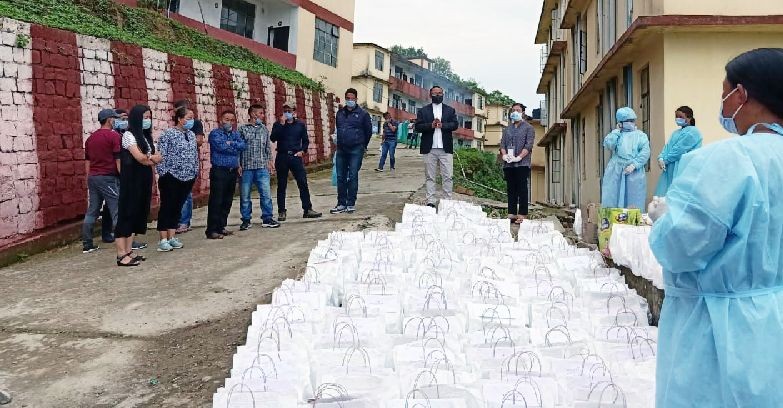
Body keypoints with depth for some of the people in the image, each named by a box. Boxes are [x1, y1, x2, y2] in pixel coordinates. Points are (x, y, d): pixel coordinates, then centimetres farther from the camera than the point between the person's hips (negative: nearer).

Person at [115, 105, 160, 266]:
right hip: (131, 181, -8)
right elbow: (140, 157, -18)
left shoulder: (145, 136, 15)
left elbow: (156, 158, 7)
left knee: (137, 213, 8)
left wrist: (148, 159, -13)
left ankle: (129, 252, 14)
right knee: (126, 213, -7)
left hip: (143, 180, 8)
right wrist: (152, 158, 0)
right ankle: (122, 255, -6)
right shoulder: (129, 135, -9)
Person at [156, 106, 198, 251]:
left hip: (187, 178, 6)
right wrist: (163, 175, -14)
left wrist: (195, 172, 13)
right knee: (167, 207, -1)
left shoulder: (191, 135, 11)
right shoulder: (168, 134, -10)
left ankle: (172, 237, 18)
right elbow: (161, 155, -12)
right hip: (171, 178, -6)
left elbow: (195, 155, 17)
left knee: (178, 207, 11)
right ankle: (163, 240, 3)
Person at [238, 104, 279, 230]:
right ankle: (246, 220, 15)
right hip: (246, 167, -2)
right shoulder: (242, 128, 2)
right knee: (245, 195, 4)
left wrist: (269, 162, 10)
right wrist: (238, 165, -6)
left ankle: (267, 219, 6)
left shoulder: (264, 129, 12)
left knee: (266, 194, -3)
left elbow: (268, 147, 16)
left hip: (262, 167, 2)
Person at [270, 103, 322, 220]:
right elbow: (272, 138, -10)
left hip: (296, 157, 1)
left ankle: (307, 209, 0)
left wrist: (302, 151, -2)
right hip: (282, 157, 0)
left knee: (303, 183, -5)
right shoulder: (278, 125, 7)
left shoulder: (300, 125, 10)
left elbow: (306, 141, 15)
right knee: (281, 185, 4)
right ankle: (281, 212, 11)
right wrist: (281, 124, -14)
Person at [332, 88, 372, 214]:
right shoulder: (340, 113, 12)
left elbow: (368, 131, 5)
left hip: (356, 150, -5)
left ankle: (351, 204, 4)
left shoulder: (362, 114, -1)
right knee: (341, 177, 5)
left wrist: (362, 146, 11)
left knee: (353, 177, -3)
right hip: (341, 150, 5)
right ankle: (341, 204, 12)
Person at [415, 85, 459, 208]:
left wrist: (442, 125, -15)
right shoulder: (423, 111, 10)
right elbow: (418, 126, 0)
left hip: (446, 148, 1)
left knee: (447, 177, -2)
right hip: (429, 149, 0)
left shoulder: (450, 110, 14)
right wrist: (431, 125, -16)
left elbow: (455, 124, 1)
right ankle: (430, 202, 6)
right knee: (430, 177, 3)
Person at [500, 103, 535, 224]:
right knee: (511, 190, 5)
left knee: (522, 190, -6)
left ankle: (522, 215, -7)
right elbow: (502, 144, 12)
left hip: (522, 163, -5)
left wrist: (519, 157, -17)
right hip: (508, 164, 5)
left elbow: (528, 145, -6)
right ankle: (512, 214, 7)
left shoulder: (528, 128, 6)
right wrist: (504, 155, -8)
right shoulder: (507, 129, 21)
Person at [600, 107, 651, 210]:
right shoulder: (616, 134, 15)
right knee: (613, 200, -4)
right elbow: (608, 144, -5)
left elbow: (645, 152, -3)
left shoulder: (640, 135, 11)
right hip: (616, 172, 1)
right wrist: (617, 131, 3)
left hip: (634, 173, -1)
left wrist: (634, 165, -15)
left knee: (633, 204, -1)